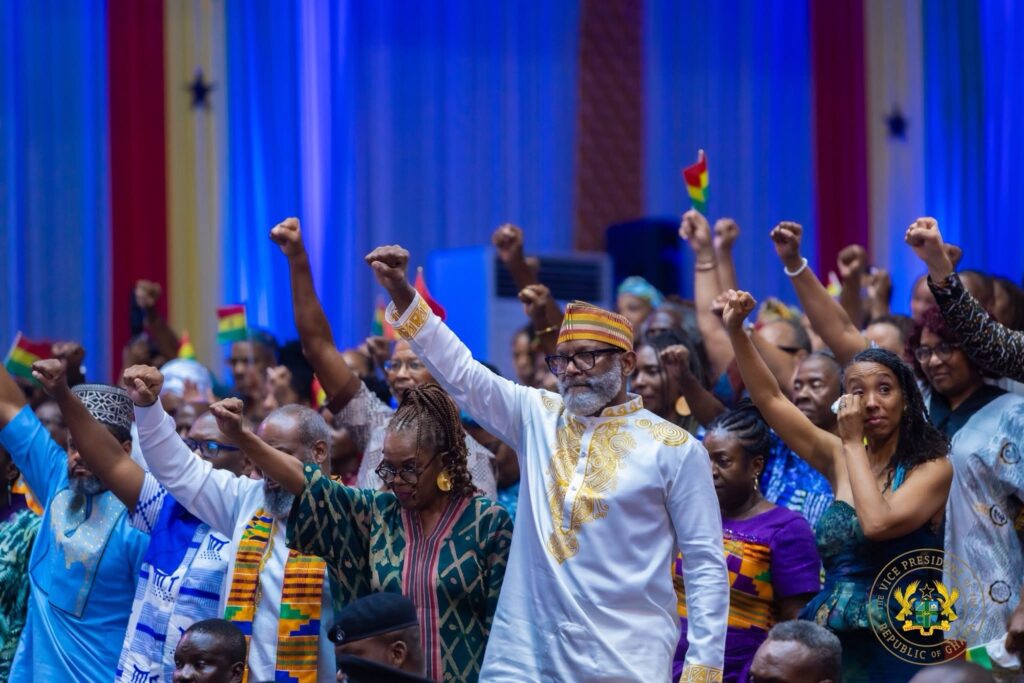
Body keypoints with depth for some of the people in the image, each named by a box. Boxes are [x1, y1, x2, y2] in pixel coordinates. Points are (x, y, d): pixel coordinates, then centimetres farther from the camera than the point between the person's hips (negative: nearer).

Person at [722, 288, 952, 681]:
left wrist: (853, 443, -12)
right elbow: (769, 398, 10)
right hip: (831, 637, 5)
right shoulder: (840, 459, 9)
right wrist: (735, 330, 0)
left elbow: (877, 523, -22)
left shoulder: (933, 468, -7)